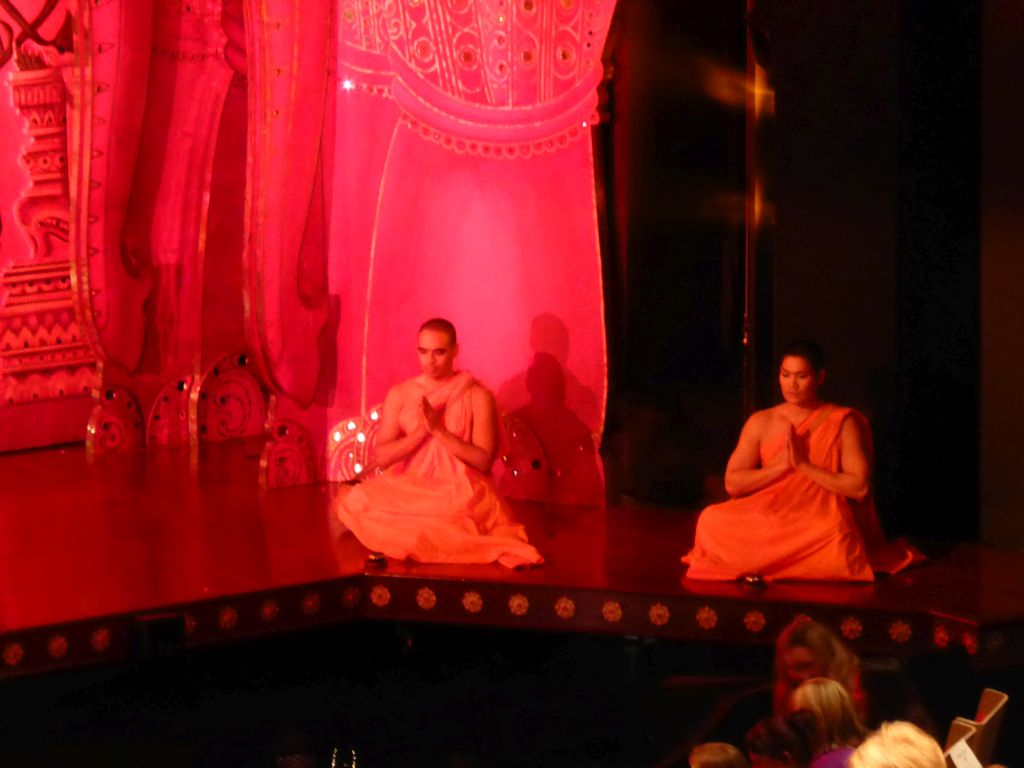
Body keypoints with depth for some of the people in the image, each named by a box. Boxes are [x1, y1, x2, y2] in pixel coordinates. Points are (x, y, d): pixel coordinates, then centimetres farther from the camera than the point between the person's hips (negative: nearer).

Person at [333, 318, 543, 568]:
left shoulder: (477, 396, 1)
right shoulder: (399, 394, 8)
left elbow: (483, 460, -6)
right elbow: (382, 457, 1)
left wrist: (439, 430, -15)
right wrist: (422, 430, -13)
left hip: (459, 491, -3)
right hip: (406, 491, 3)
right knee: (353, 502, -28)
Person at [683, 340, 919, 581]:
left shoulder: (844, 423, 1)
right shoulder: (761, 422, 10)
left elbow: (860, 487, -7)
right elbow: (732, 483, 4)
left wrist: (804, 465, -12)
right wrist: (782, 465, -10)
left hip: (821, 520, -3)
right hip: (767, 519, 3)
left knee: (835, 538, -40)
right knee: (711, 520, -26)